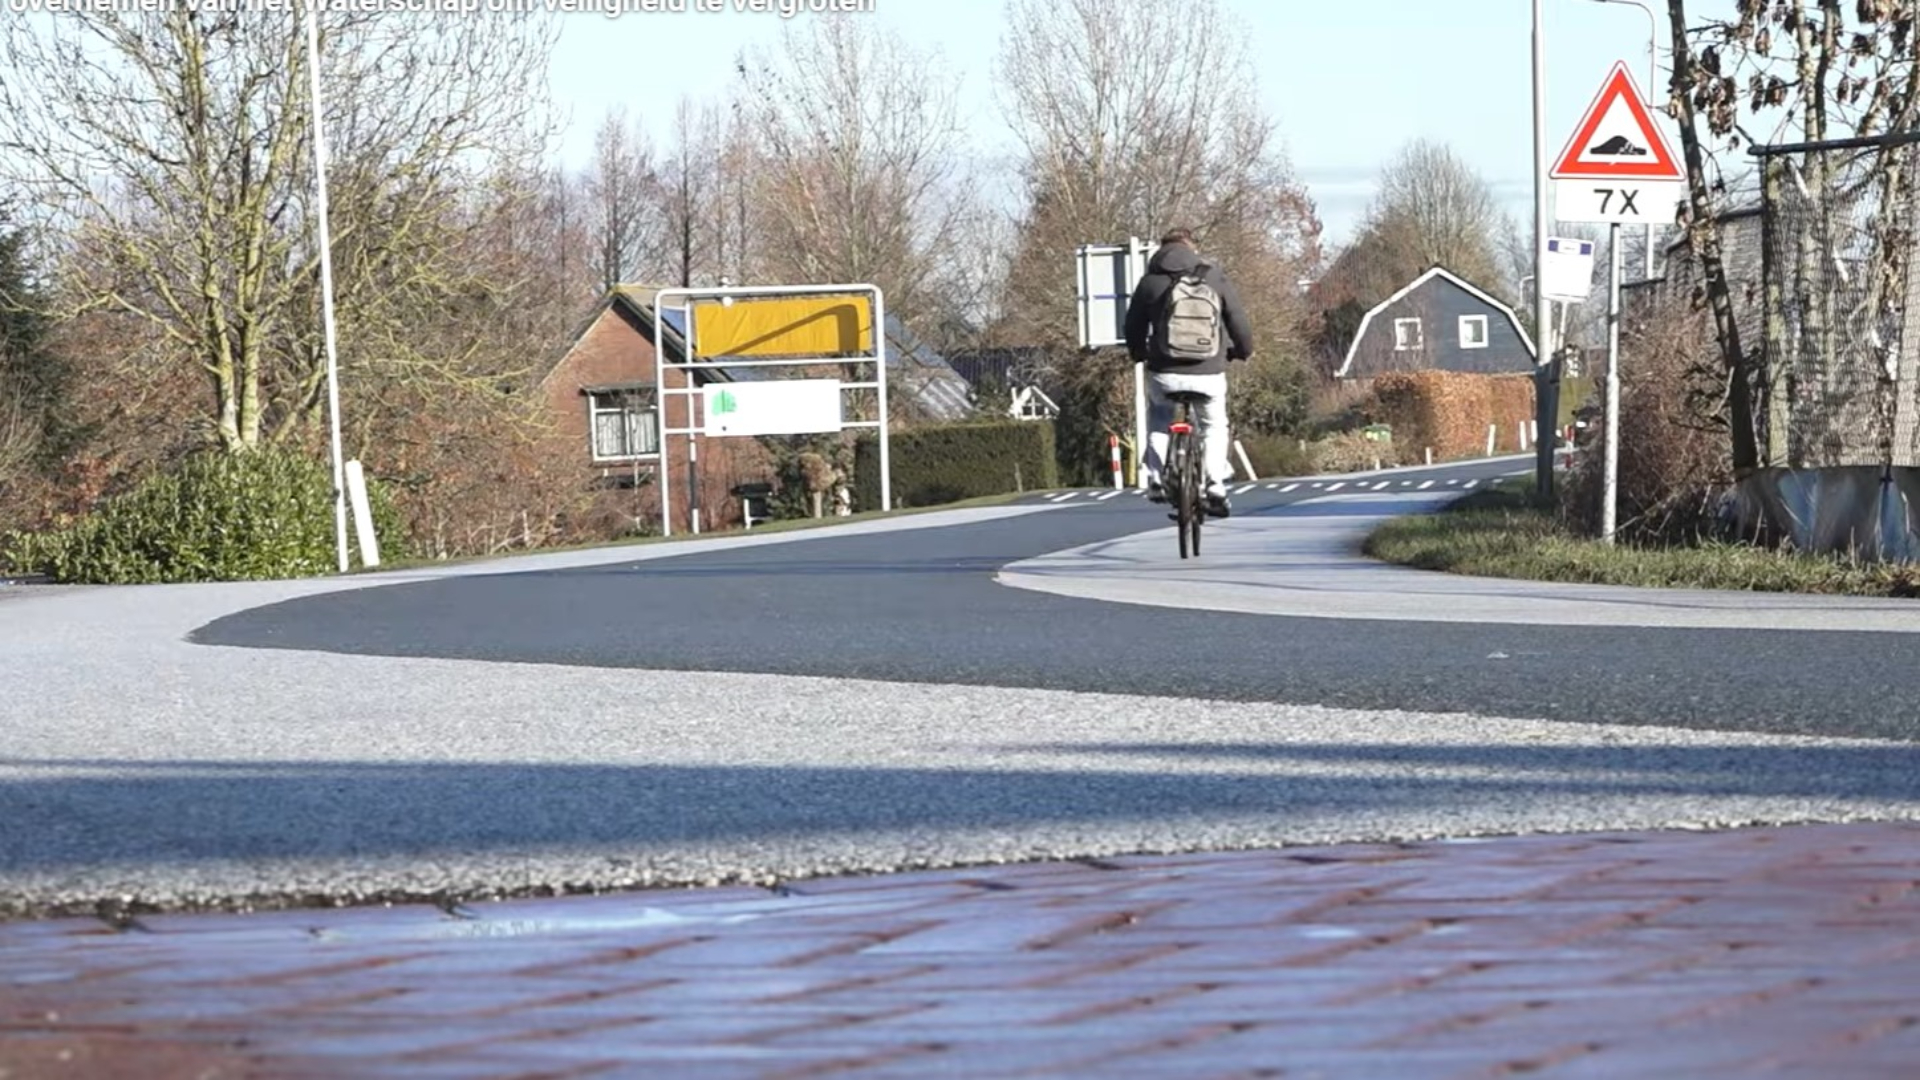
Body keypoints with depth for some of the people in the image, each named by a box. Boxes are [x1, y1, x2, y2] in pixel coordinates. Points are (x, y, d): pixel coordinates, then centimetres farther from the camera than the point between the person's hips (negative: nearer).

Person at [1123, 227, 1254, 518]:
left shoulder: (1151, 282, 1)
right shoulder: (1215, 280, 3)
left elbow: (1134, 329, 8)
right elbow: (1240, 324, 6)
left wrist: (1139, 354, 29)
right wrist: (1244, 351, 27)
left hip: (1164, 374, 0)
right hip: (1210, 374, 0)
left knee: (1159, 414, 31)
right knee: (1214, 426, 25)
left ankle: (1156, 479, 20)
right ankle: (1216, 487, 7)